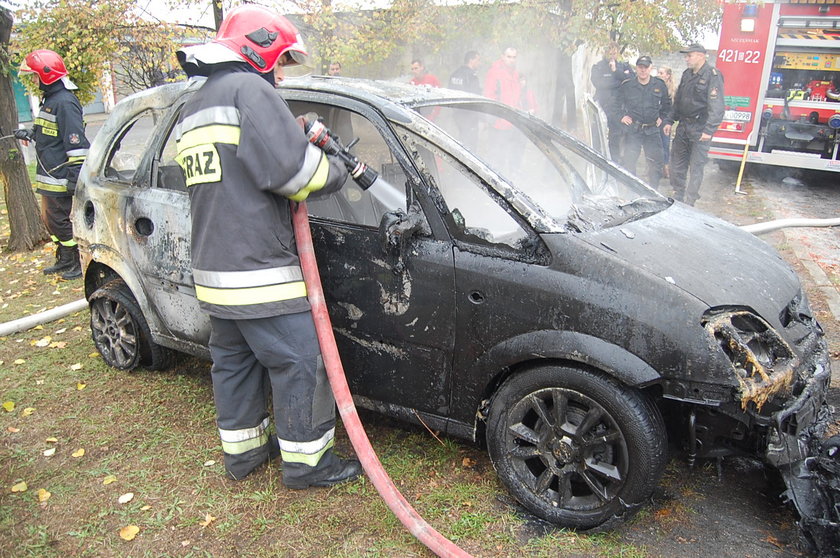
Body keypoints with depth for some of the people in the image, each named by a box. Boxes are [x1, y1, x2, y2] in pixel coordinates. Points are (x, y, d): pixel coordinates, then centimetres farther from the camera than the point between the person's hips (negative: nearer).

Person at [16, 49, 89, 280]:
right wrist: (29, 134, 23)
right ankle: (65, 260, 28)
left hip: (59, 178, -10)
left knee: (58, 220, -5)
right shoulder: (50, 99, 16)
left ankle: (80, 263, 7)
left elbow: (76, 141, -22)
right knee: (49, 218, 17)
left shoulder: (65, 102, -17)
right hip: (48, 175, 10)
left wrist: (75, 176, -25)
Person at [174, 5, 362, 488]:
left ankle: (243, 450, 33)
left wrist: (300, 141, 13)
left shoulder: (193, 110, 19)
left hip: (214, 269, 10)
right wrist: (338, 171, -1)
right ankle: (306, 462, 14)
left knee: (234, 361, 19)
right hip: (260, 272, -10)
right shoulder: (250, 90, -11)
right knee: (301, 365, 2)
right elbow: (292, 169, -21)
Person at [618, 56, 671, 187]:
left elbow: (667, 104, 20)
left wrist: (661, 117, 10)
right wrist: (622, 116, 1)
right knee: (629, 161, -2)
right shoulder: (626, 86, -1)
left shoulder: (660, 85, 4)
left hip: (652, 130, 1)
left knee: (655, 161, 2)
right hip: (632, 129, -1)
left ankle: (654, 190, 16)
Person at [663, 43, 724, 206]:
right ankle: (678, 196, 25)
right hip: (683, 126, 8)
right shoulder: (687, 74, 13)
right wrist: (670, 121, 17)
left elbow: (716, 107, -17)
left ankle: (689, 202, 4)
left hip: (700, 129, -8)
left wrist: (709, 130, -23)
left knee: (696, 166, -2)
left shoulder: (713, 76, -12)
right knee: (677, 163, 12)